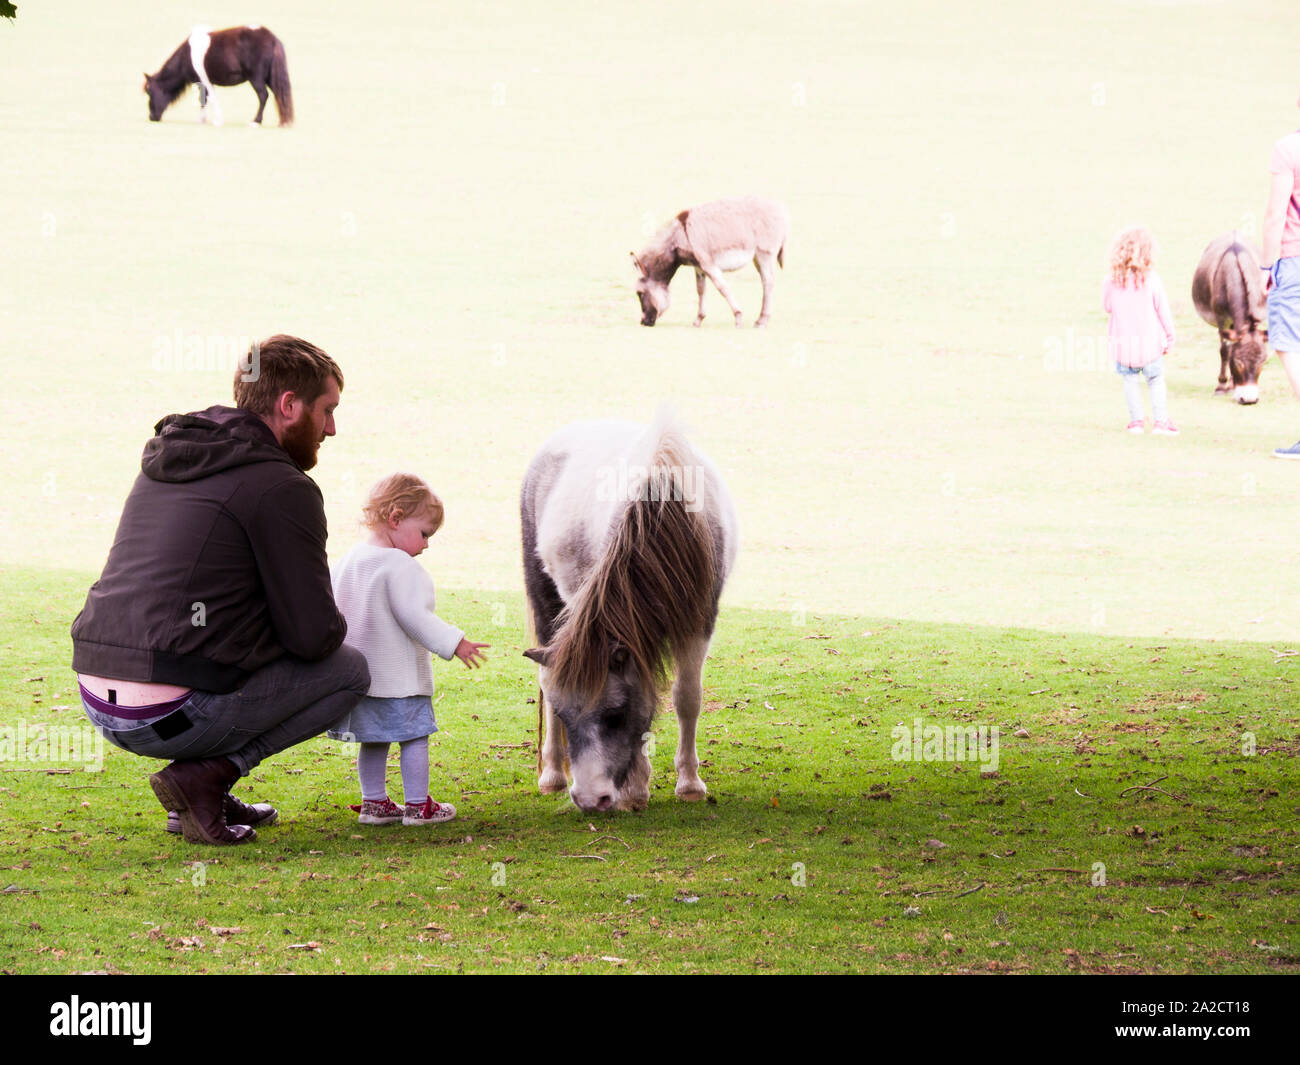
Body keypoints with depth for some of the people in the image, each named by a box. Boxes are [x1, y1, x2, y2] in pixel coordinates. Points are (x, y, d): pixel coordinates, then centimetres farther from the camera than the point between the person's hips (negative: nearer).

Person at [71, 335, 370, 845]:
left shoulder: (164, 463, 17)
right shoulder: (282, 489, -8)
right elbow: (314, 635, -8)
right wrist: (335, 625, 17)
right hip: (176, 715, -8)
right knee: (351, 670, 12)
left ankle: (204, 795, 16)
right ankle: (204, 776, -2)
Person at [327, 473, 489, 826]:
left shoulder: (349, 561, 9)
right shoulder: (401, 566, -17)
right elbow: (413, 616, -22)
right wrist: (453, 643, -18)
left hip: (358, 675, 8)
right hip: (399, 678, -8)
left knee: (373, 741, 15)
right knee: (414, 737, 2)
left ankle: (373, 802, 19)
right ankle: (418, 806, 5)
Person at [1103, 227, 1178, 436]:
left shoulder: (1112, 281, -7)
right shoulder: (1152, 279, -12)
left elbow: (1107, 306, 8)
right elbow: (1163, 311, -5)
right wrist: (1169, 338, 6)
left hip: (1122, 342, 1)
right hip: (1150, 343, -1)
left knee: (1130, 379, 15)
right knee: (1156, 380, 11)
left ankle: (1136, 420, 13)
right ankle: (1161, 420, 4)